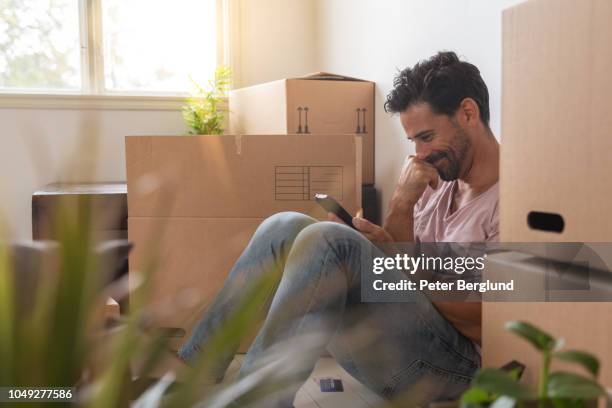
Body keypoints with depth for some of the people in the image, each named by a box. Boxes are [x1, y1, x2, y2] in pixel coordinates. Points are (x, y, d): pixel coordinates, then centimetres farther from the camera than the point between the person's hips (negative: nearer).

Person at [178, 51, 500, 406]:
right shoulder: (436, 180, 14)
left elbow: (483, 324, -15)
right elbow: (399, 273, 9)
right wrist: (402, 205, -6)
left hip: (456, 360, -7)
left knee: (328, 239, -27)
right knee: (285, 227, -7)